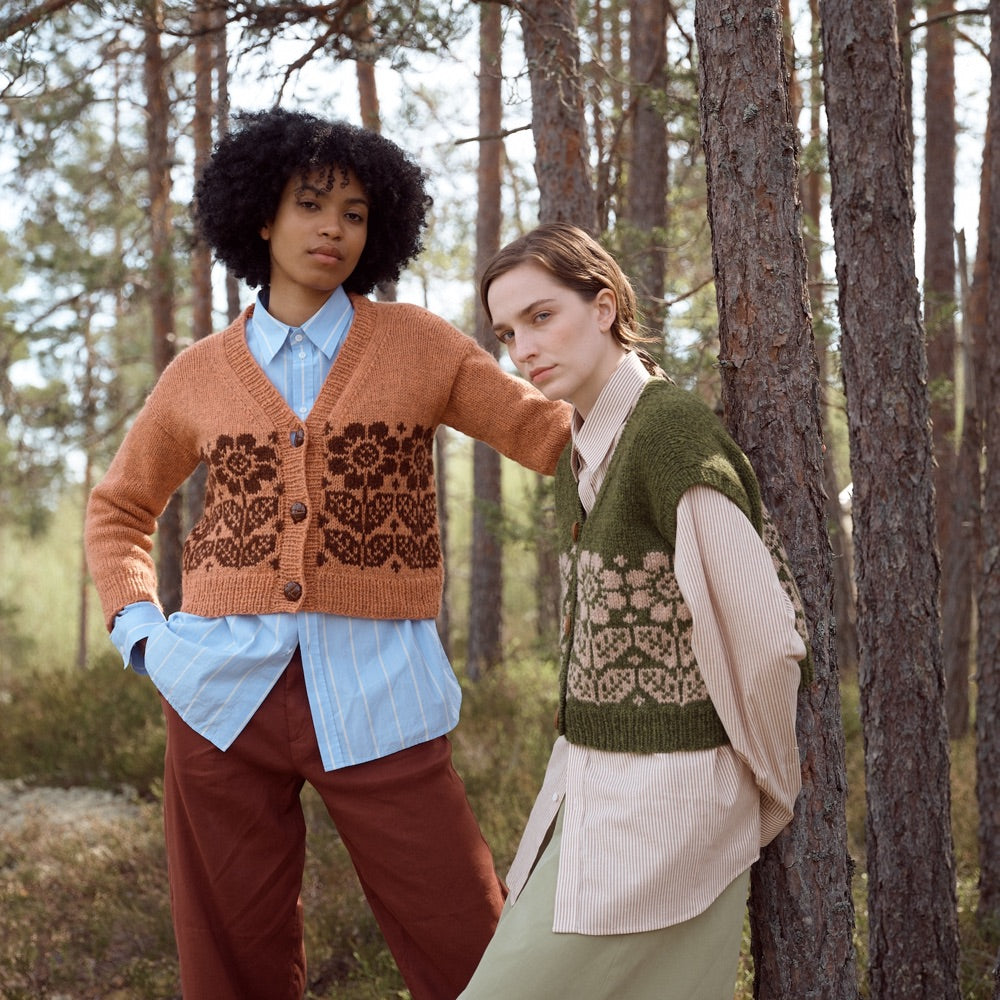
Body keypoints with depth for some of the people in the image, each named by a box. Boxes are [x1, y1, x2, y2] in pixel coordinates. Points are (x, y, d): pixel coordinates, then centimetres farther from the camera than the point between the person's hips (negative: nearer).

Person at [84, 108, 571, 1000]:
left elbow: (555, 432, 4)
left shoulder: (418, 345, 5)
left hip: (377, 698, -1)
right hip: (225, 693, 2)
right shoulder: (200, 375, 10)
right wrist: (140, 633, 7)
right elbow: (120, 510, 22)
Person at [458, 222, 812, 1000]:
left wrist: (769, 790, -5)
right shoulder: (581, 449, 8)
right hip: (588, 781, 9)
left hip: (665, 798, -9)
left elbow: (764, 640, -19)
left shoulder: (676, 436, -20)